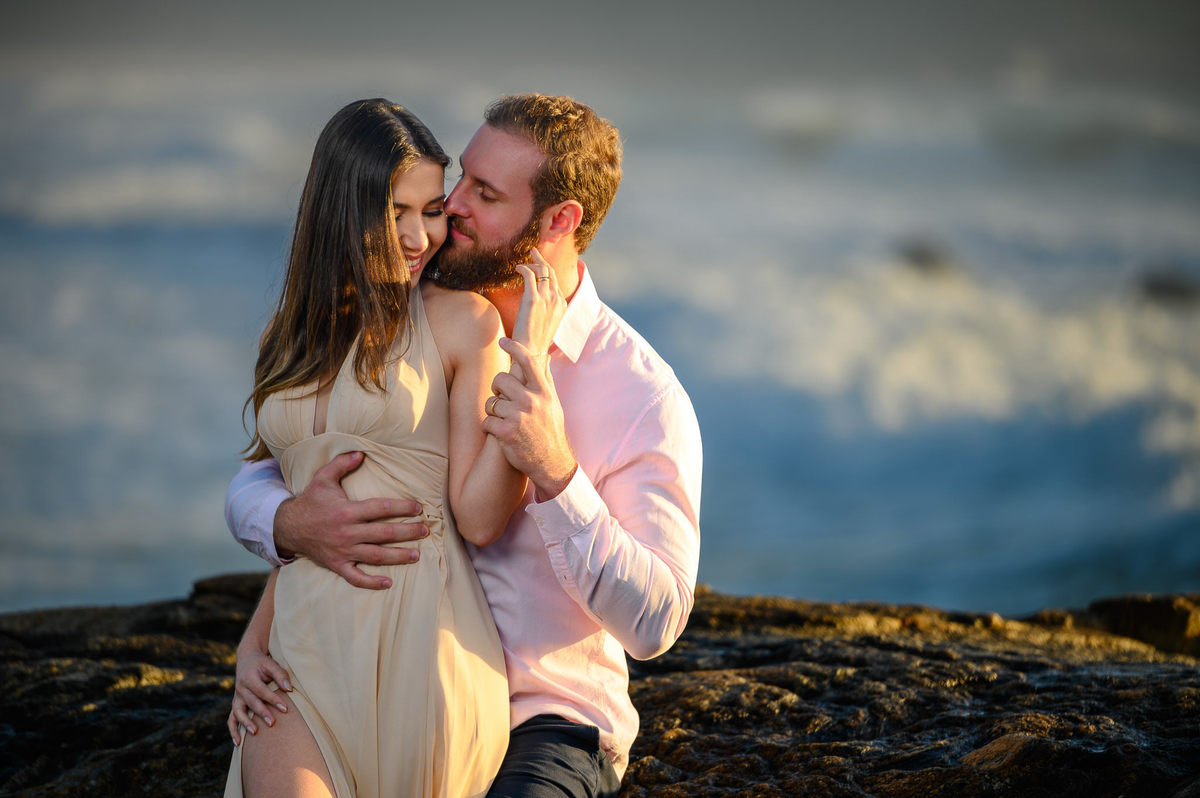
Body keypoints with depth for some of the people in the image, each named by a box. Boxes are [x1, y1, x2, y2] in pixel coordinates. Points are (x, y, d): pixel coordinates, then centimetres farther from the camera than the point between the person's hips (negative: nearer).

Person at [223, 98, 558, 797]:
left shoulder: (460, 320, 1)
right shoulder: (296, 335, 16)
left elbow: (479, 519, -6)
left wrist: (525, 364, -13)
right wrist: (253, 644, 10)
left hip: (424, 639, -3)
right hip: (304, 645, 3)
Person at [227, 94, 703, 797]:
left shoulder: (646, 395, -11)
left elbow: (654, 623, -18)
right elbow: (253, 486, 4)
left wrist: (554, 471, -31)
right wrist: (290, 523, -21)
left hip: (552, 719, -3)